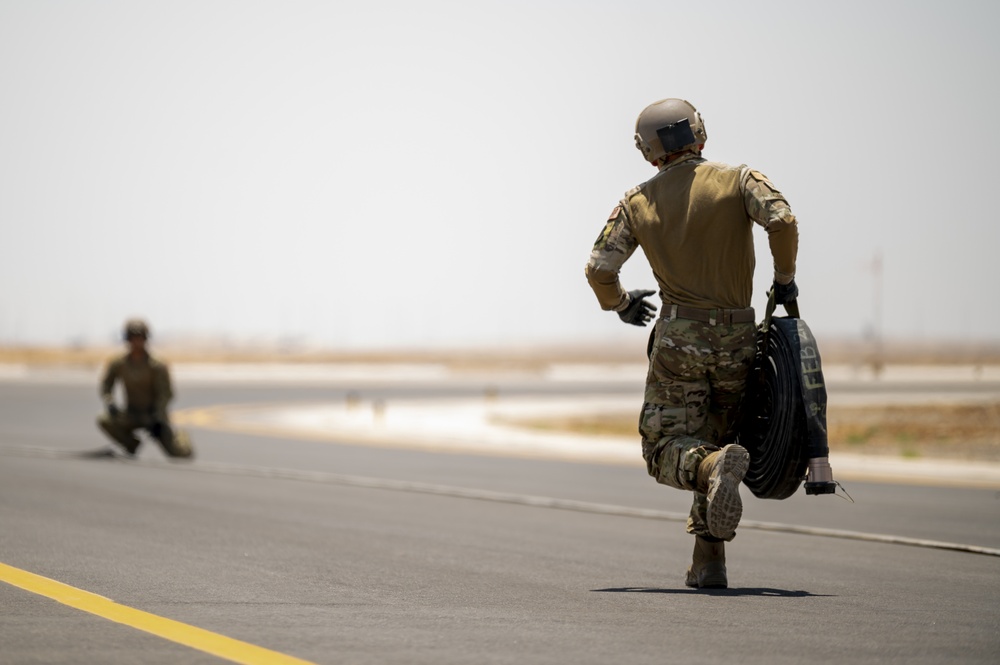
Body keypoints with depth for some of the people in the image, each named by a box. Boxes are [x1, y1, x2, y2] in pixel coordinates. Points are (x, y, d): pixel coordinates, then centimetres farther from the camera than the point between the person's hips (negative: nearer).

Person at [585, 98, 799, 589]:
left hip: (680, 340, -1)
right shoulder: (739, 181, 0)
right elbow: (781, 220, -17)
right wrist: (784, 278, -1)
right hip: (738, 339, 1)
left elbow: (598, 268, 1)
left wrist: (620, 305, 22)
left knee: (666, 453, 1)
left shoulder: (638, 203, 4)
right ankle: (708, 562, 8)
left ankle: (715, 467, -35)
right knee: (714, 443, 15)